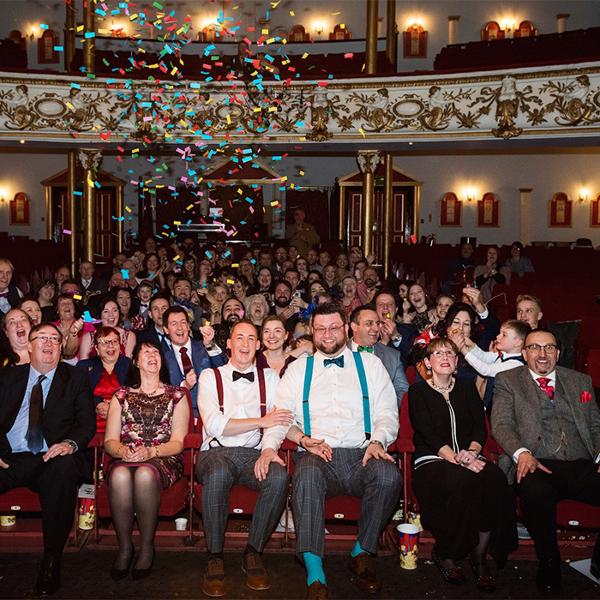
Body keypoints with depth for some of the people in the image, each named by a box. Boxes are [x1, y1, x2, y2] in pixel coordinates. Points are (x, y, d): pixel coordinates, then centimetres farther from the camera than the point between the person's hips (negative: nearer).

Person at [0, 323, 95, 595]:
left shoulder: (75, 379, 13)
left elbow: (87, 423, 5)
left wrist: (70, 444, -18)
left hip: (53, 458, -1)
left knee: (65, 468, -36)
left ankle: (51, 563, -24)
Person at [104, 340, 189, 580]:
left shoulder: (176, 396, 13)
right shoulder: (121, 396, 18)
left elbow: (178, 442, 4)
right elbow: (109, 440, 10)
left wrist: (151, 452, -15)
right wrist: (121, 451, -14)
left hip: (164, 459, -1)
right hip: (125, 459, 2)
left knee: (144, 475, -37)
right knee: (120, 475, -35)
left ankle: (147, 548, -17)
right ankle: (124, 547, -16)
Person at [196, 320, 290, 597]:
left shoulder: (269, 377, 14)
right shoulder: (210, 376, 8)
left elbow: (279, 419, 0)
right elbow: (215, 426, -6)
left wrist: (269, 448, -20)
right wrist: (262, 421, -8)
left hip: (255, 453, 2)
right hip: (217, 451, -2)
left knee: (279, 476, -31)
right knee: (217, 474, -37)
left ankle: (253, 552, -9)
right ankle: (214, 557, -16)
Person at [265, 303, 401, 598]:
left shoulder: (370, 364, 17)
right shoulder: (298, 369, 17)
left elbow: (387, 413, 9)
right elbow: (280, 414, 7)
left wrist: (377, 442, -12)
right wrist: (304, 440, -14)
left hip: (362, 454, 1)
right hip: (317, 455, 0)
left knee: (388, 474, -32)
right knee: (306, 474, -35)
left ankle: (362, 553, -8)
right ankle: (314, 572, -29)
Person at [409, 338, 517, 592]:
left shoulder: (467, 387, 18)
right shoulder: (418, 391, 6)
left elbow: (480, 427, 7)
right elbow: (428, 434, -7)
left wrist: (472, 452, -15)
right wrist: (456, 459, -21)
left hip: (468, 458, 4)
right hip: (431, 459, -3)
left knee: (495, 479, -30)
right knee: (461, 481, -36)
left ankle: (479, 555, -15)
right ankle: (445, 554, -14)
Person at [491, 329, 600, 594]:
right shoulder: (507, 380, 14)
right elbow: (500, 424, 3)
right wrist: (522, 453, -16)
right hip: (537, 466, -3)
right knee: (536, 492, -38)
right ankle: (549, 566, -11)